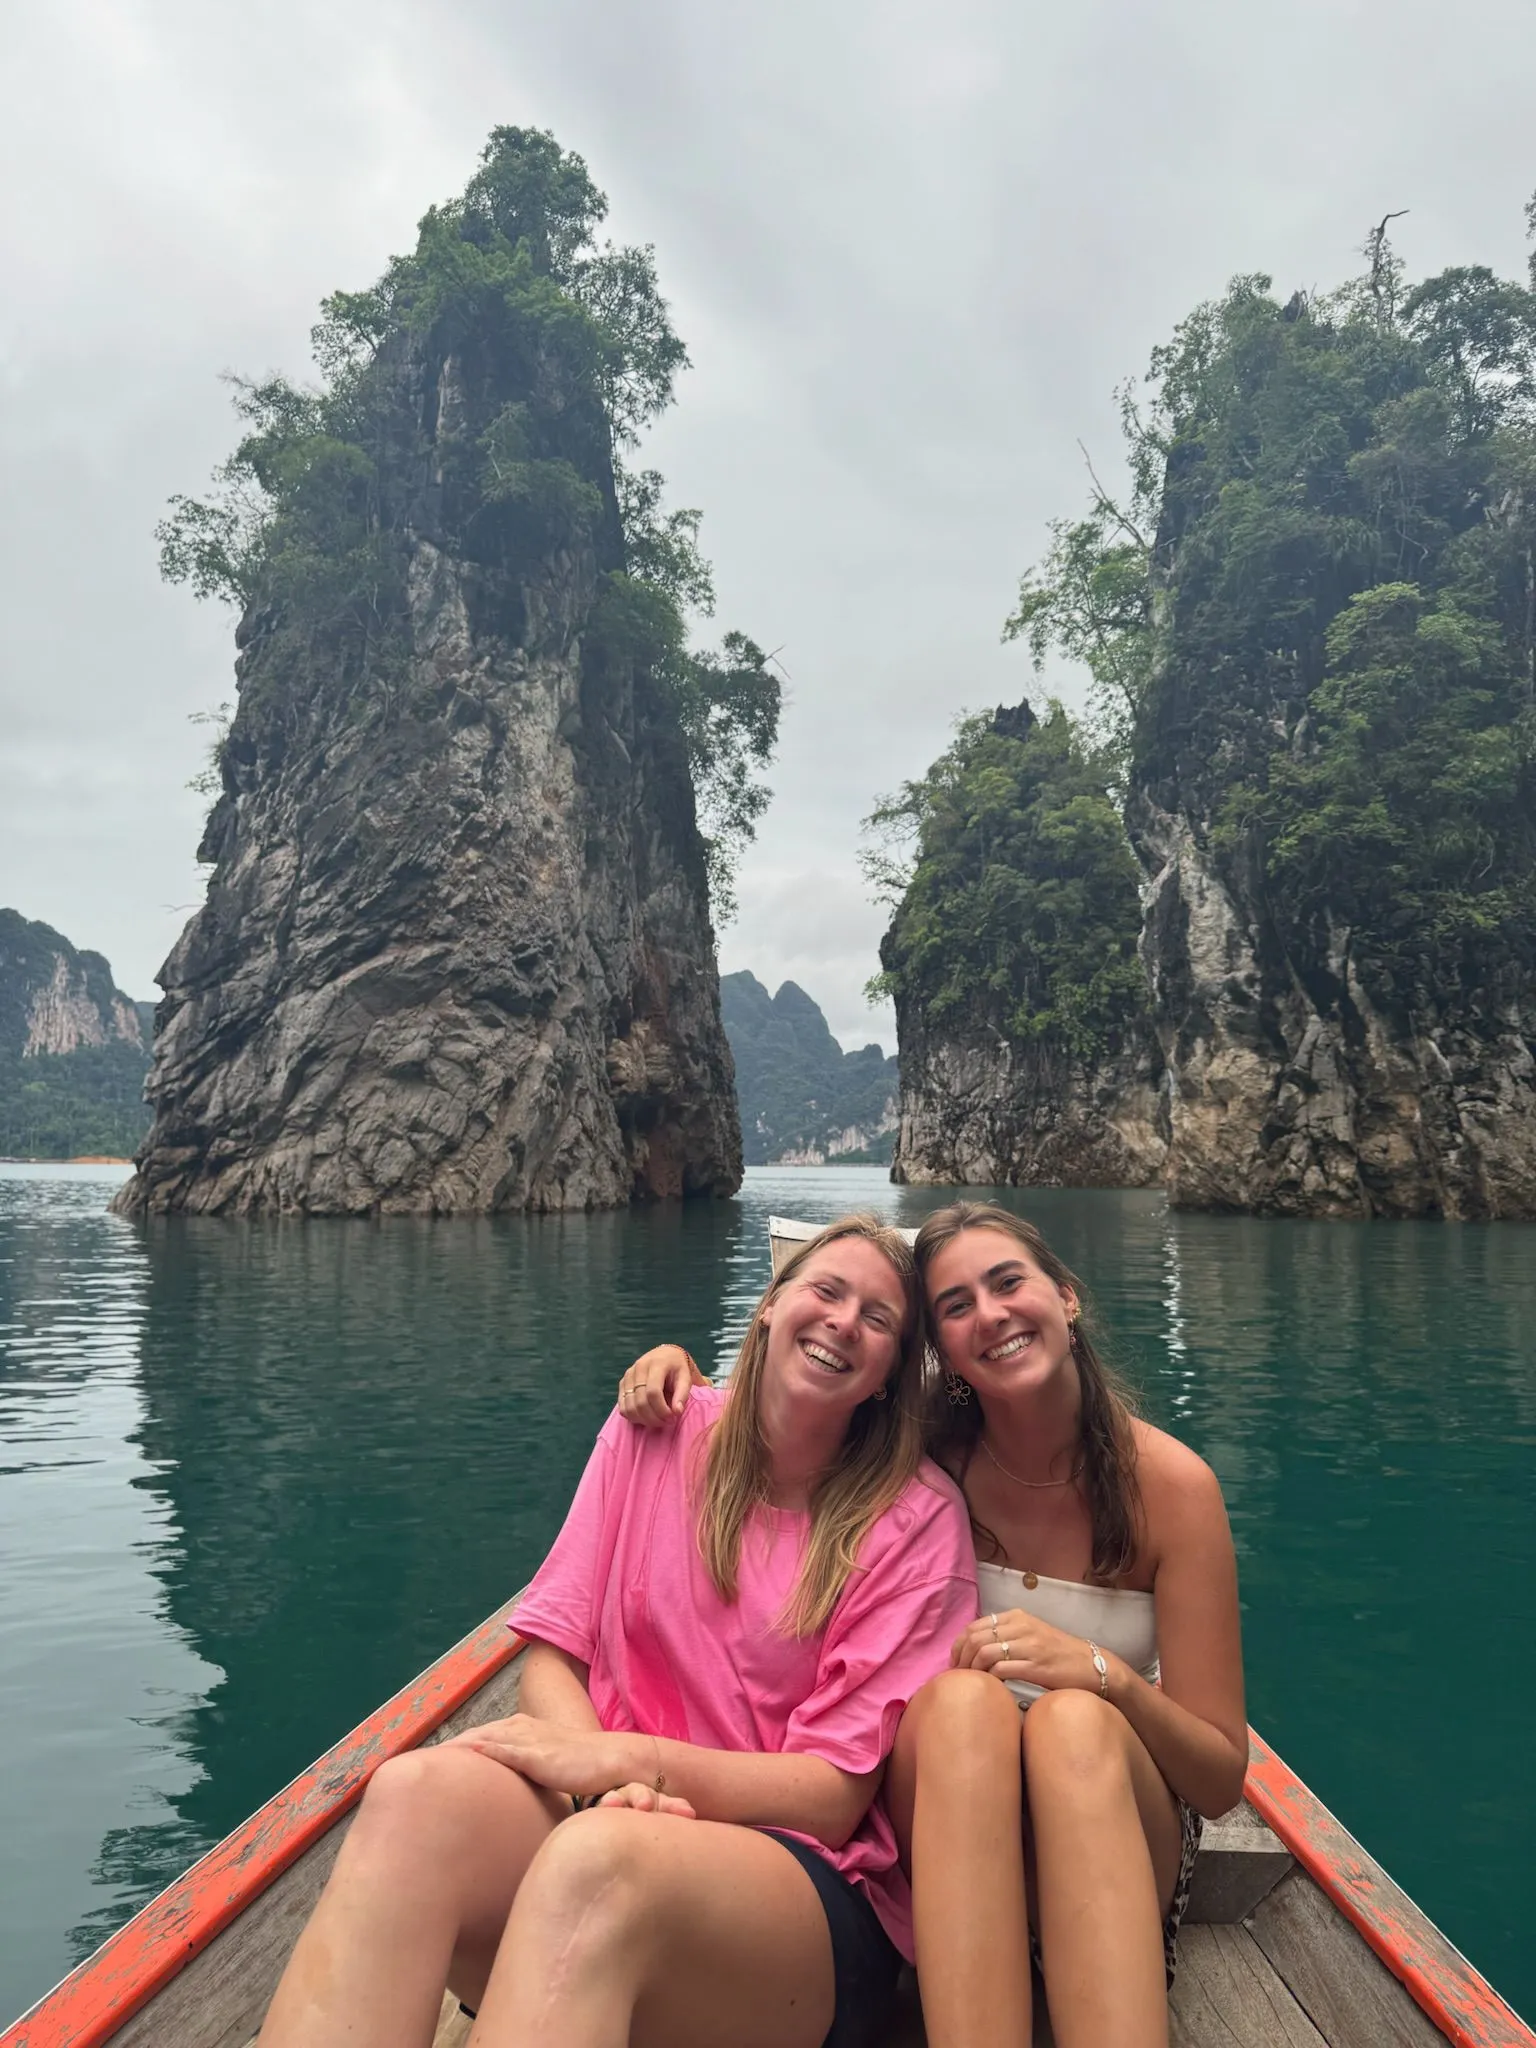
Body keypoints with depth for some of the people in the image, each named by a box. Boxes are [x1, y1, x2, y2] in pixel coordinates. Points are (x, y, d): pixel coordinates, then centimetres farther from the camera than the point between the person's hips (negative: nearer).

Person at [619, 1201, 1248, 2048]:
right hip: (949, 1823, 1)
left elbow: (1224, 1778, -8)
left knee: (1075, 1722, -36)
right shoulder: (932, 1454, -8)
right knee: (964, 1699, -35)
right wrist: (679, 1362, -15)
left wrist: (1105, 1675, -28)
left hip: (1112, 1826, -1)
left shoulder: (1169, 1482, -12)